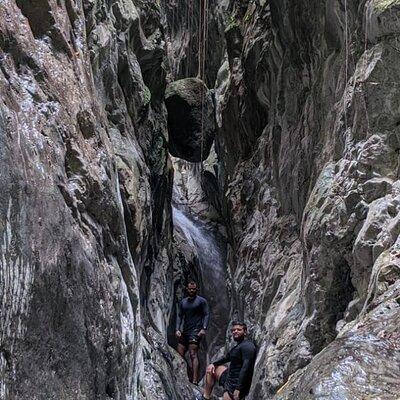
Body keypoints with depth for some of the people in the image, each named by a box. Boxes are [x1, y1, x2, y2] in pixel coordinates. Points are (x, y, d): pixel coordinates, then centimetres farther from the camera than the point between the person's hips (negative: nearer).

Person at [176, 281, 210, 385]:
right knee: (179, 355, 4)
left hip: (195, 331, -6)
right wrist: (177, 329, 2)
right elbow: (179, 316, 15)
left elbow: (206, 315, -3)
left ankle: (195, 381, -22)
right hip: (184, 331, 6)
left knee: (193, 355, -16)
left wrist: (204, 328, -15)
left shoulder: (201, 301, 1)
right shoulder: (183, 302, 17)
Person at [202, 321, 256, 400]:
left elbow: (246, 368, -27)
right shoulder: (238, 346, 15)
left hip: (237, 384, -11)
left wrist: (238, 389, -33)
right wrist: (214, 364, 16)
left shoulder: (247, 346, -17)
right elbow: (227, 357, 32)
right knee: (211, 369, 25)